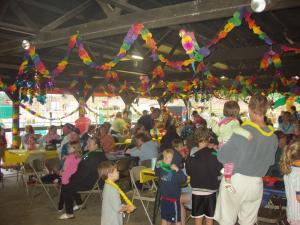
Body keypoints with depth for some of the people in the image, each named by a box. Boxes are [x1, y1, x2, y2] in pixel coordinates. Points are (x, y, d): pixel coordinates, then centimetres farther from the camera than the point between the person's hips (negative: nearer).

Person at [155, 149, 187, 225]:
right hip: (164, 196, 6)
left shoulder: (175, 169, -19)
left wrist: (177, 170, -42)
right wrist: (157, 166, 3)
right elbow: (157, 174, 19)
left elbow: (184, 180, -31)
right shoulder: (162, 168, -2)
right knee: (164, 217, 21)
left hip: (174, 197, -5)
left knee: (176, 219, 10)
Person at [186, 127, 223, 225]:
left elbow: (189, 173, -3)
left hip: (196, 191, 0)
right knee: (209, 217, 13)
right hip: (211, 190, 0)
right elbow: (219, 171, -7)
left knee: (198, 217, 13)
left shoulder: (191, 157, -12)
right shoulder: (214, 154, -14)